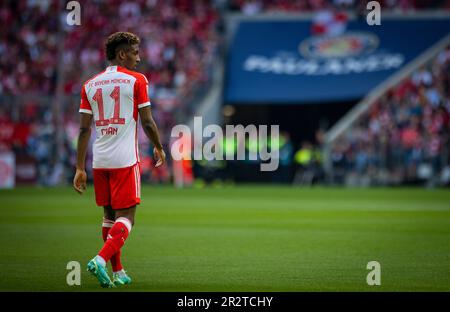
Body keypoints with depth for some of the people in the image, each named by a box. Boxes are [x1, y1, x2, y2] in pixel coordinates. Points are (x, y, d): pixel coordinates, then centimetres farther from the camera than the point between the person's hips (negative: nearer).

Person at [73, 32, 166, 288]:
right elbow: (147, 122, -4)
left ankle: (118, 272, 17)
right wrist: (159, 148, 14)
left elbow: (84, 129, 6)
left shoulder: (90, 85, 10)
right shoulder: (137, 80, -3)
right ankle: (101, 259, -23)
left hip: (99, 161, 5)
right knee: (126, 217, -3)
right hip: (125, 160, -5)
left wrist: (80, 168, 7)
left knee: (109, 215, 15)